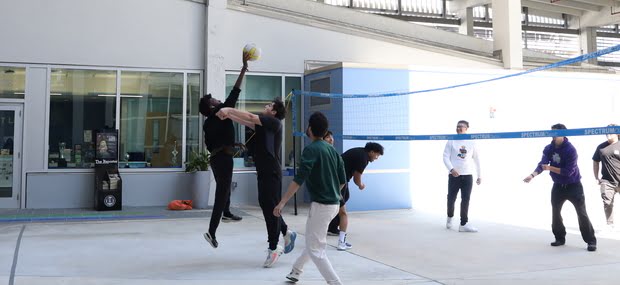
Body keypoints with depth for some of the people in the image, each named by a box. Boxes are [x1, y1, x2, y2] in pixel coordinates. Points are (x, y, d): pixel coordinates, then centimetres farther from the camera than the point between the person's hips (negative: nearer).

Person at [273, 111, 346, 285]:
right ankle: (296, 271, 41)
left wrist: (282, 202, -21)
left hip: (321, 205, -9)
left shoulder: (311, 150, -14)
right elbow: (342, 181, 12)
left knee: (315, 249, 0)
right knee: (313, 241, 24)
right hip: (334, 204, 9)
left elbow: (299, 179, -22)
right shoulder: (332, 150, 9)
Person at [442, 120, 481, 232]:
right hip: (454, 175, -1)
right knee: (451, 198, 4)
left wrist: (479, 175, 12)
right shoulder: (451, 141, 1)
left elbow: (476, 159, 13)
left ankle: (464, 224, 0)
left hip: (468, 176, 1)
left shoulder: (472, 143, 7)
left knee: (466, 200, -3)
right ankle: (450, 217, 30)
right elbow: (446, 157, -3)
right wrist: (451, 169, -19)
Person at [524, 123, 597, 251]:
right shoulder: (549, 148, -5)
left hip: (573, 186, -6)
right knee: (555, 213, 10)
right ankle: (560, 238, 24)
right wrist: (533, 175, -32)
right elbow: (542, 164, -15)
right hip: (558, 186, 6)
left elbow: (568, 171, -26)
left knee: (582, 214, -3)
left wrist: (550, 168, -26)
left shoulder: (570, 149, -22)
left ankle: (591, 241, 3)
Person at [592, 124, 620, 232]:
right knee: (607, 203, 2)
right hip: (607, 181, 3)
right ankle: (610, 224, 12)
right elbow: (595, 162, 16)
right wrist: (597, 177, 10)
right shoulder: (601, 147, 7)